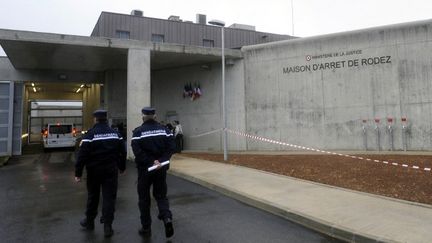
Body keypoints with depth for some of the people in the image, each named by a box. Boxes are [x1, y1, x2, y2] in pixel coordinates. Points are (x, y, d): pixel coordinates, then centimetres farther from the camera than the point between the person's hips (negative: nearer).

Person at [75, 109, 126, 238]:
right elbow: (122, 152, 7)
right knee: (109, 197, 4)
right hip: (111, 170, 2)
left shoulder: (90, 134, -10)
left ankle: (89, 221, 33)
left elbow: (82, 155, -13)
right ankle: (107, 226, 5)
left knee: (93, 196, 16)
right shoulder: (115, 133, 2)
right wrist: (122, 167, 19)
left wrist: (78, 173, -6)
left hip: (94, 171, -1)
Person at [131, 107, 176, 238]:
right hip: (161, 169, 3)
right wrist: (161, 161, -11)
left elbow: (137, 152, -18)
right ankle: (167, 217, -9)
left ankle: (146, 228, 18)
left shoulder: (138, 131, -6)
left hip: (145, 169, -2)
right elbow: (171, 147, -5)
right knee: (161, 195, 15)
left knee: (144, 198, 12)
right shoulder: (164, 129, 4)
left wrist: (150, 162, -16)